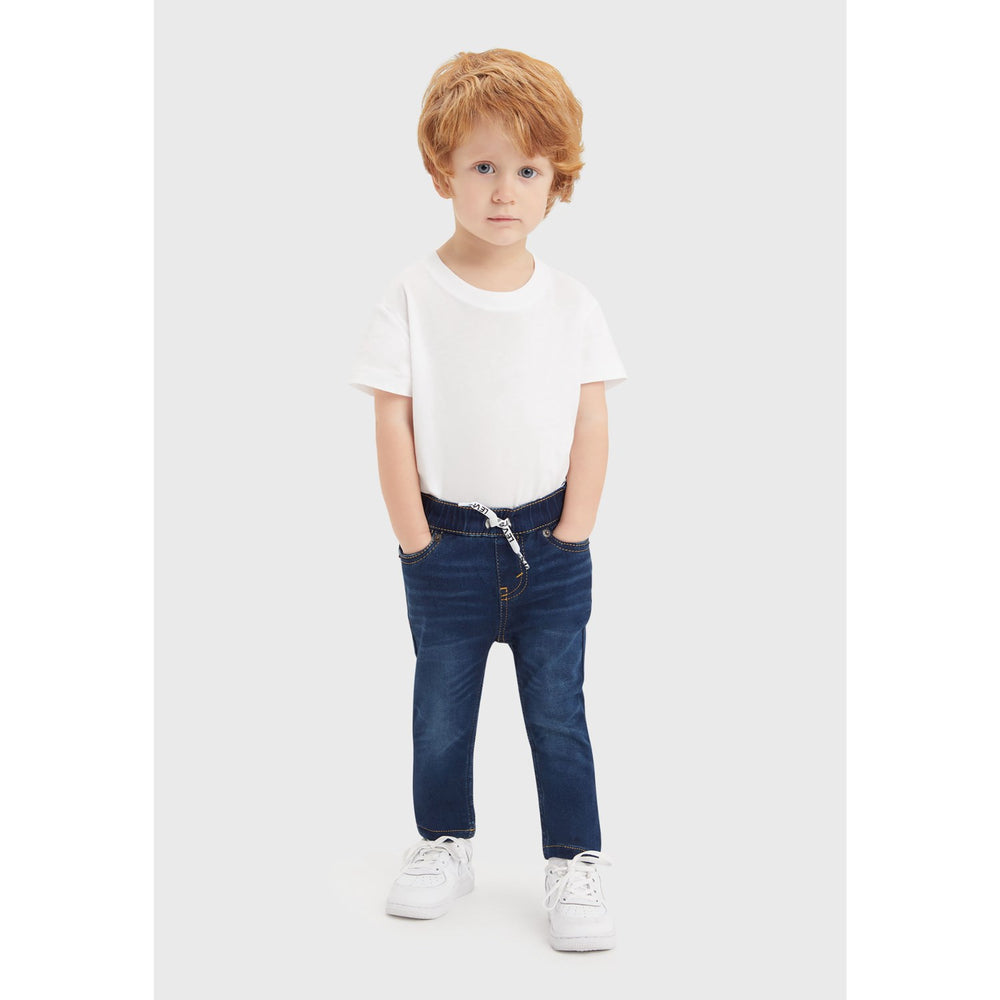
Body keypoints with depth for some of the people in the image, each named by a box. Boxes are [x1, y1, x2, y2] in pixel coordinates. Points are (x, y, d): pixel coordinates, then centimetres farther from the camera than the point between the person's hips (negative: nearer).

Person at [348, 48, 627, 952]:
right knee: (441, 710, 13)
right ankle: (446, 844, 32)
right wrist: (416, 542, -8)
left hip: (550, 546, 1)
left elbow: (592, 427, 0)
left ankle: (575, 862, 18)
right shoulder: (413, 298, -6)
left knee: (559, 710, 6)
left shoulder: (572, 304, -1)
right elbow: (392, 424, -6)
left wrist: (571, 536, -5)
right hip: (448, 545, 0)